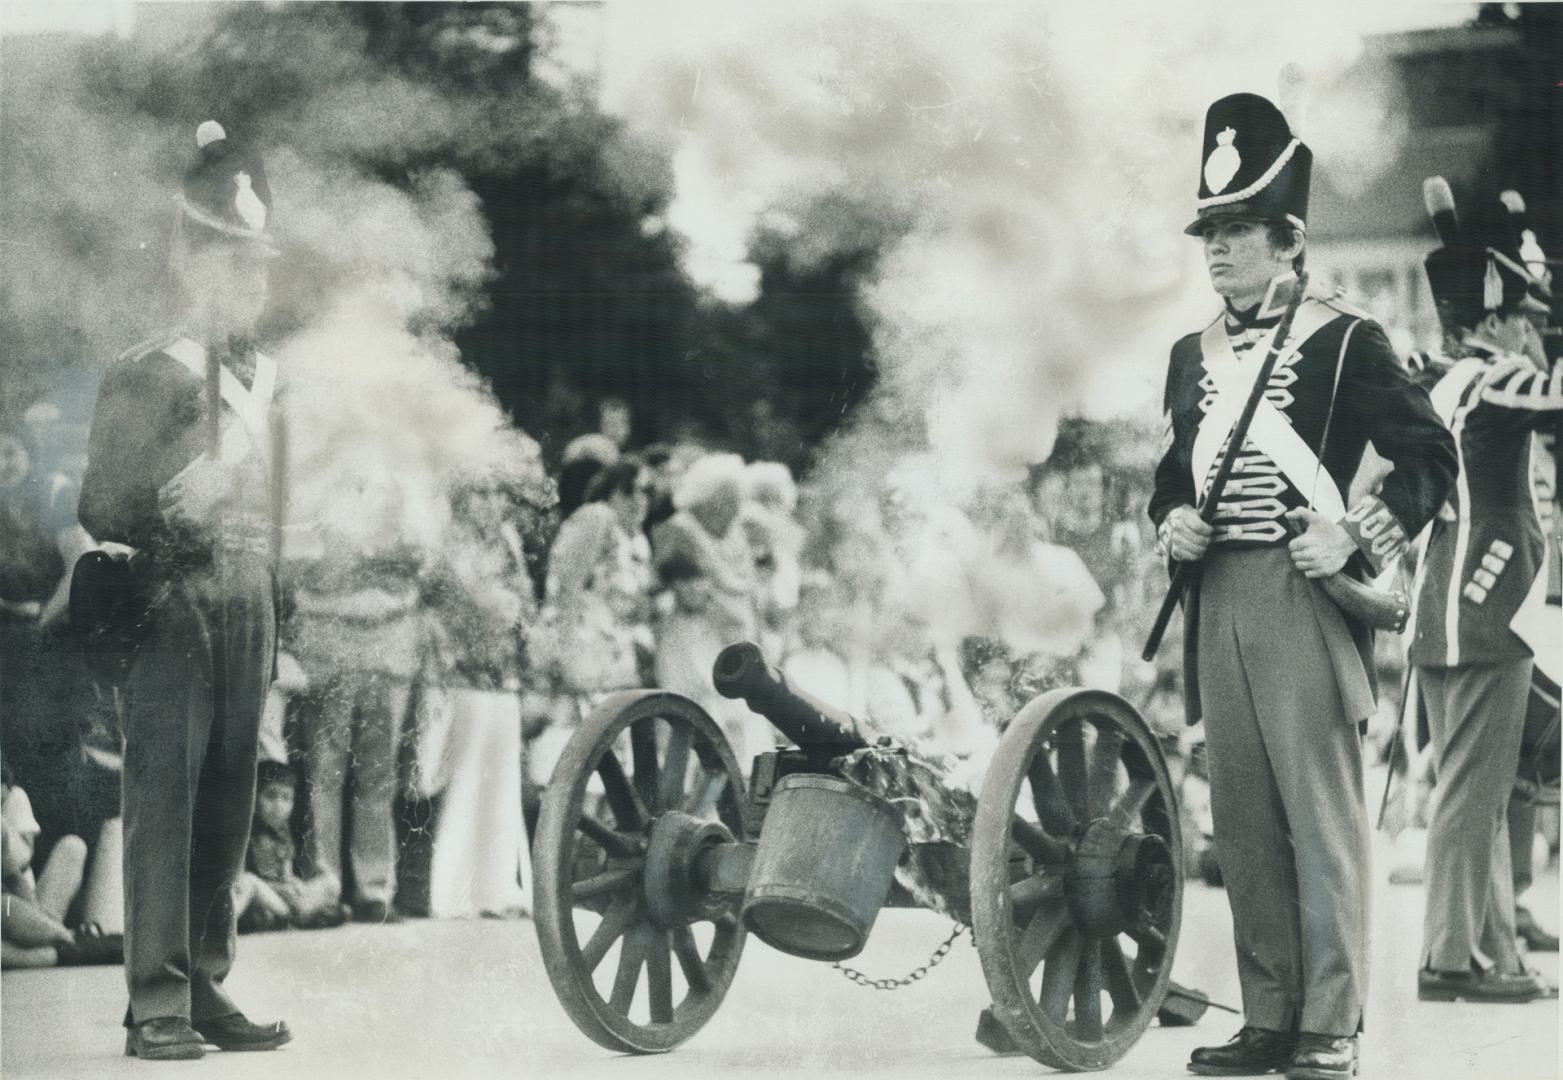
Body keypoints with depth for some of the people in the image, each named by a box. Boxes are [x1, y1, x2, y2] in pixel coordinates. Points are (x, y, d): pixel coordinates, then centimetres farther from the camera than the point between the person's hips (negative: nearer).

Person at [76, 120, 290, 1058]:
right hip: (175, 606, -6)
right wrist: (172, 519, -18)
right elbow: (102, 509, -7)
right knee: (164, 803, -6)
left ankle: (209, 987, 15)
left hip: (249, 608, 6)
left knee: (228, 806, 8)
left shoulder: (265, 376, 14)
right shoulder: (146, 376, -5)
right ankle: (158, 1004, -3)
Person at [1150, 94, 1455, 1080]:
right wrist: (1173, 521, 5)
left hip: (1306, 599, -6)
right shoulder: (1194, 355, 16)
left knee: (1323, 818, -5)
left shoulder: (1344, 341, -2)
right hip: (1219, 603, 6)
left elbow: (1432, 455, -3)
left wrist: (1360, 538, -13)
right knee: (1245, 824, 8)